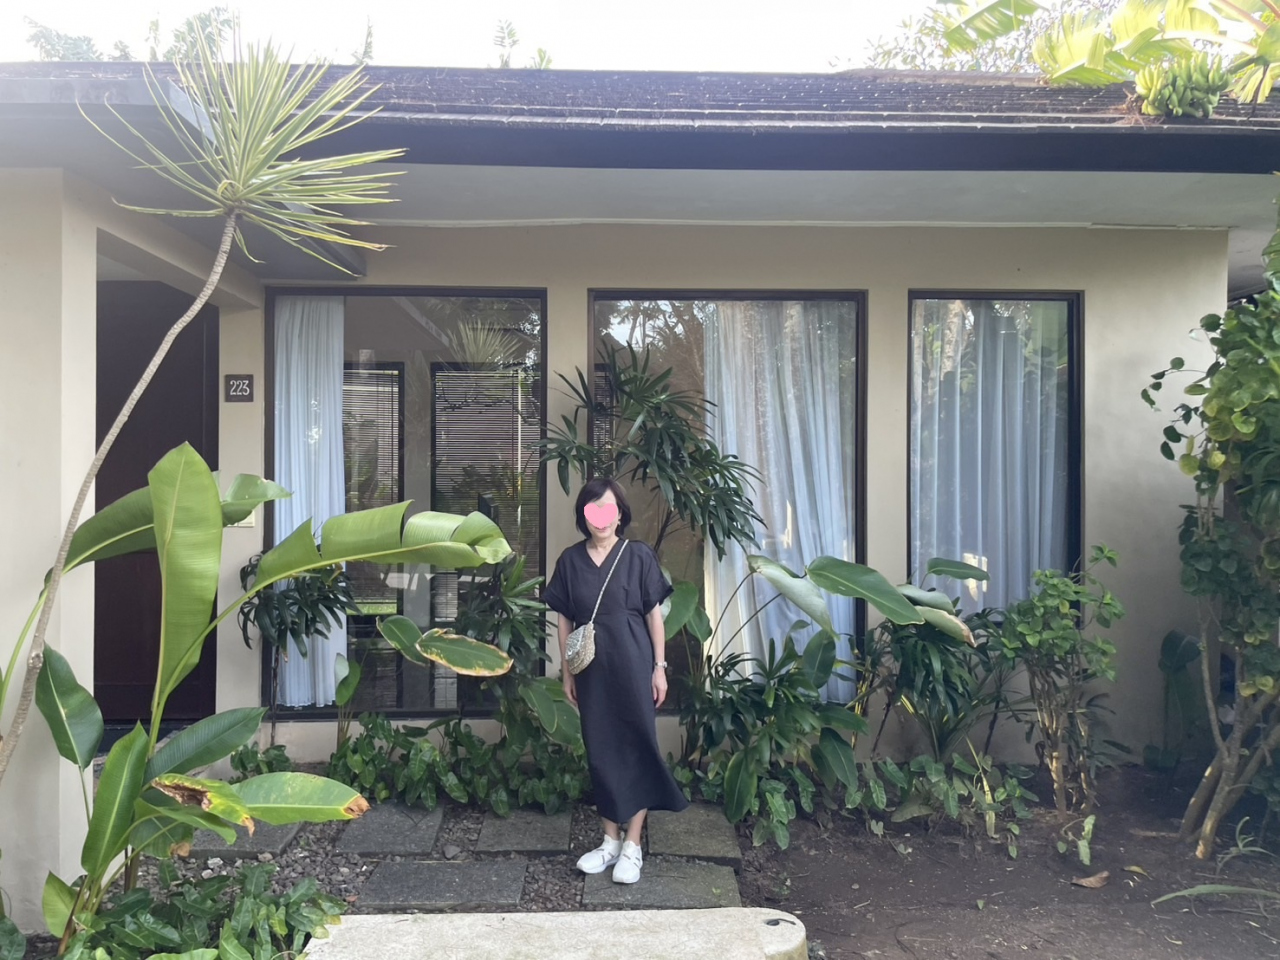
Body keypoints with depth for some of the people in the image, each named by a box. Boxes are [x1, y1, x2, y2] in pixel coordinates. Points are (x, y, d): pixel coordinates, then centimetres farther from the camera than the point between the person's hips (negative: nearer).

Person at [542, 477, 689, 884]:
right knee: (600, 751, 10)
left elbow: (654, 613, -2)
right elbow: (564, 620, 8)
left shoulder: (638, 555, -4)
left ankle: (633, 846, 12)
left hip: (633, 667, -3)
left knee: (636, 749, 2)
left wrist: (659, 667, -4)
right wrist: (566, 672, 7)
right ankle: (611, 840, 23)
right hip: (592, 671, 3)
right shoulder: (570, 560, 3)